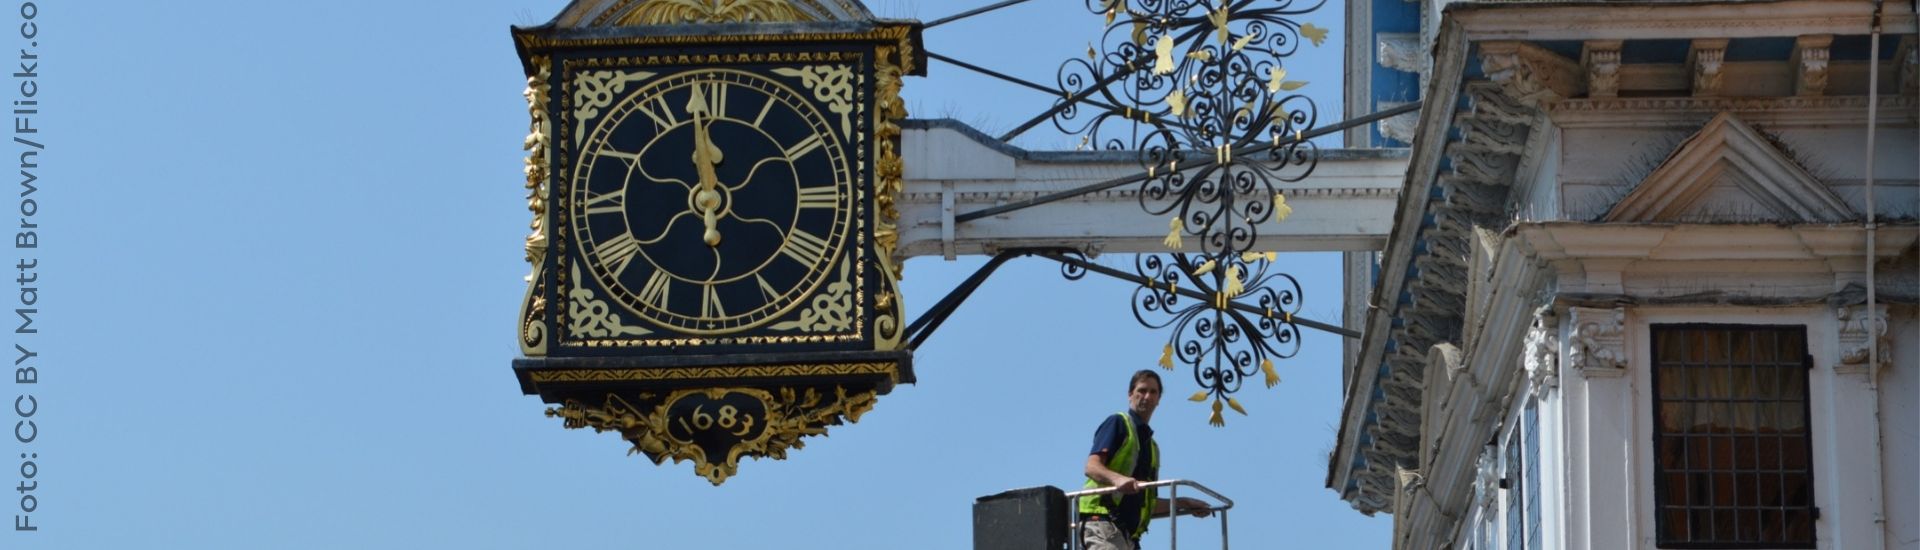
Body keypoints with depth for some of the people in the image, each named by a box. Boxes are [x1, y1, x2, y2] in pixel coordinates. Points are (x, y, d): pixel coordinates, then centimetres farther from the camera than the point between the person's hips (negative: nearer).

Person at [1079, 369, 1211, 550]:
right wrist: (1118, 479, -32)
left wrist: (1183, 504, 19)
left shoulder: (1151, 445, 27)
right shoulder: (1118, 423, 2)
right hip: (1103, 522, -9)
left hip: (1128, 532, 9)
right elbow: (1092, 467, -12)